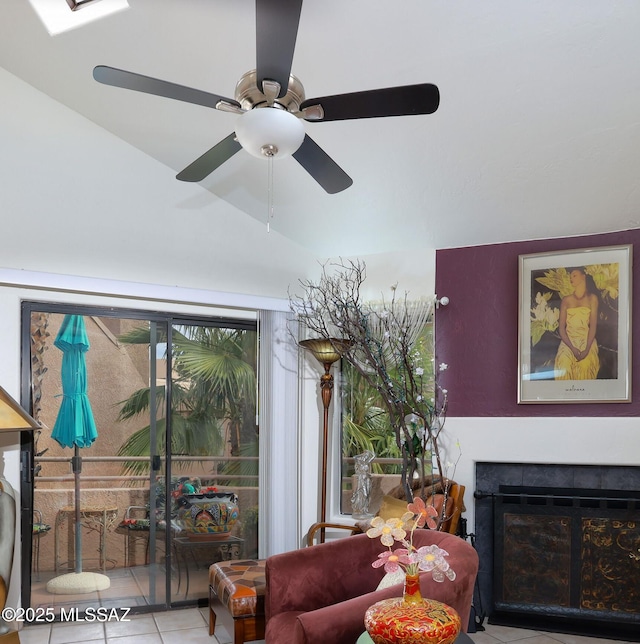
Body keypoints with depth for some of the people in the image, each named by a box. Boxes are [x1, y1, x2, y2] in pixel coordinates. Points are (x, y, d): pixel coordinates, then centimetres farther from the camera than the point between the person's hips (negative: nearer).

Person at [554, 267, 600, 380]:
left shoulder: (592, 298, 8)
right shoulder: (566, 300, 10)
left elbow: (593, 326, 0)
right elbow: (561, 327, 3)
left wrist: (586, 349, -12)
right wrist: (572, 348, -10)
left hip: (587, 342, -1)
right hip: (568, 342, 1)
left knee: (585, 368, -25)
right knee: (565, 368, -24)